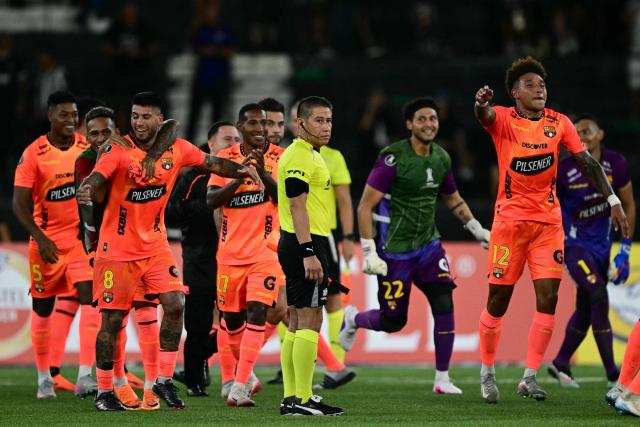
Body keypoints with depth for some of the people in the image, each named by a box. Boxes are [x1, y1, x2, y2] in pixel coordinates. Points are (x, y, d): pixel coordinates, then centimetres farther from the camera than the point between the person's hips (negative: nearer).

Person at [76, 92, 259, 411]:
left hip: (155, 244, 4)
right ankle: (104, 392, 12)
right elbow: (97, 176, -29)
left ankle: (164, 381, 4)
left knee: (175, 305, -9)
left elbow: (211, 163, 11)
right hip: (117, 249, -4)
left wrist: (241, 170, -6)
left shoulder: (176, 149, -1)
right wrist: (86, 190, -52)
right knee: (112, 319, -1)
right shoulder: (118, 150, -14)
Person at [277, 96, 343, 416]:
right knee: (310, 320, -10)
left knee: (297, 323, 11)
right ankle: (303, 400, -12)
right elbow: (297, 206, -21)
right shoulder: (300, 157, -13)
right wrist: (309, 253, -26)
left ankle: (291, 397, 13)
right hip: (306, 245, -11)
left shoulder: (310, 155, 19)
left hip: (299, 245, 11)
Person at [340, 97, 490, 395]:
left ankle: (442, 378, -3)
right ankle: (353, 319, 35)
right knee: (393, 321, 1)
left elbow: (452, 199, 24)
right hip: (395, 249, -5)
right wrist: (369, 252, -21)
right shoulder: (393, 158, -17)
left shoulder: (441, 158, 4)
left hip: (428, 245, 5)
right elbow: (365, 206, -16)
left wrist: (476, 229, 19)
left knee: (444, 305, -12)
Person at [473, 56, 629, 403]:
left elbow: (587, 162, 6)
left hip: (548, 221, 3)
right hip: (509, 219, -3)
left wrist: (613, 201, -2)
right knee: (498, 302, 1)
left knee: (548, 299, -7)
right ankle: (487, 372, 18)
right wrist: (481, 104, -55)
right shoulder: (503, 119, -7)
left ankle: (529, 377, 0)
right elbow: (485, 115, -30)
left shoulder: (559, 124, 3)